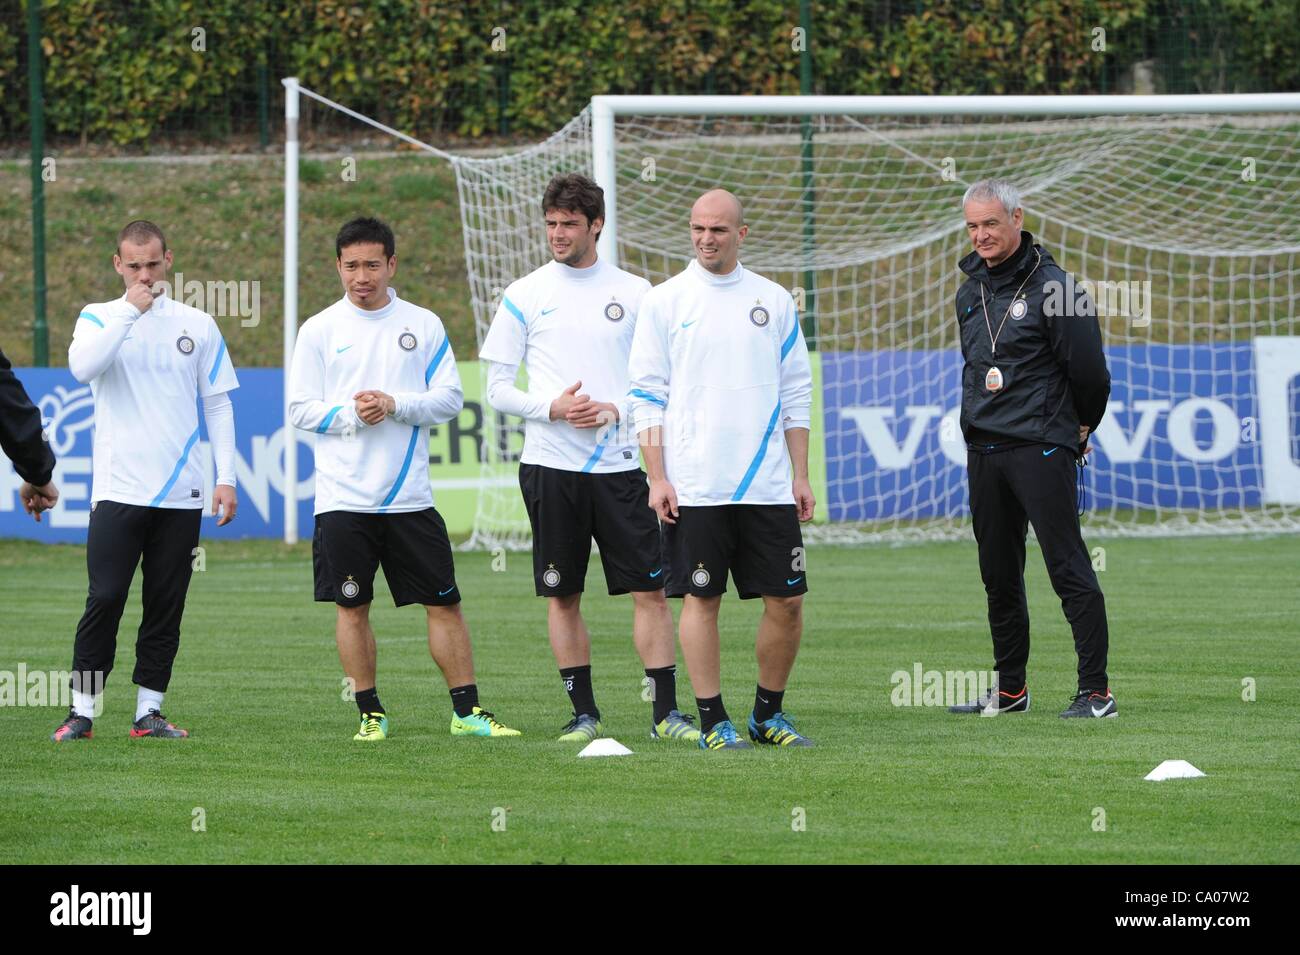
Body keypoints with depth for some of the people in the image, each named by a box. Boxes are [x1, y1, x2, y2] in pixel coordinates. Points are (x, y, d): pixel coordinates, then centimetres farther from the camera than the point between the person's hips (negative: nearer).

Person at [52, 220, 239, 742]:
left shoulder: (197, 324, 9)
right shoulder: (99, 318, 4)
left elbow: (218, 403, 11)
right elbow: (82, 366, -17)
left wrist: (225, 477, 4)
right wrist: (130, 311, -17)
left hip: (182, 494, 2)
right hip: (118, 491, -2)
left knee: (166, 608, 3)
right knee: (104, 600, -9)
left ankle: (149, 710, 9)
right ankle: (82, 709, -2)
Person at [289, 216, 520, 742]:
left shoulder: (423, 325, 6)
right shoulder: (319, 330, 4)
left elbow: (450, 398, 2)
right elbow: (300, 409, 2)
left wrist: (396, 406, -13)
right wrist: (350, 414, -14)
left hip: (409, 496, 1)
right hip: (343, 498, -1)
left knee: (444, 604, 1)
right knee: (352, 608, 1)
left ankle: (466, 711, 7)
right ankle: (370, 713, 11)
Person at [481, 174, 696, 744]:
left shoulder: (634, 293, 6)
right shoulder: (526, 296, 4)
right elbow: (497, 387, 5)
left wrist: (618, 409, -9)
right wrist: (552, 408, -12)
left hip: (618, 461, 0)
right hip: (550, 465, 0)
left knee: (649, 589, -5)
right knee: (562, 595, 3)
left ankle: (666, 712, -2)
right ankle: (584, 713, 11)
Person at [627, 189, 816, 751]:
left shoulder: (774, 301, 10)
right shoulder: (665, 302, 2)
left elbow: (796, 393, 13)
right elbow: (646, 395, 1)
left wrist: (800, 474, 8)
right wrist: (657, 478, -7)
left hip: (768, 487, 3)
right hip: (694, 487, -3)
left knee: (787, 600, 1)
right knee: (700, 599, -2)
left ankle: (768, 714, 15)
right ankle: (713, 721, 5)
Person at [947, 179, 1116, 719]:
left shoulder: (1052, 287, -10)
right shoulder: (970, 294, 13)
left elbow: (1089, 371, -7)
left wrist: (1078, 429, 6)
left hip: (1041, 450, -7)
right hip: (983, 451, 7)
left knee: (1068, 569, -9)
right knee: (998, 574, 11)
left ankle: (1096, 691, -10)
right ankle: (1010, 690, 18)